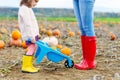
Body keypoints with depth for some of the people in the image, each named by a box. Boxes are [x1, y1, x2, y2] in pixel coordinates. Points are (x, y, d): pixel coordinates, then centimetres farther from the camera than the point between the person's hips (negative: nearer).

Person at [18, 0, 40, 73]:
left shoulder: (28, 9, 18)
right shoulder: (24, 9, -14)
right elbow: (27, 24, -21)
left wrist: (36, 34, 23)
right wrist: (32, 36, -23)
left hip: (33, 34, 10)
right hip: (29, 35, -10)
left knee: (32, 50, 10)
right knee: (31, 49, -13)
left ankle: (29, 66, 16)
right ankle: (25, 67, -11)